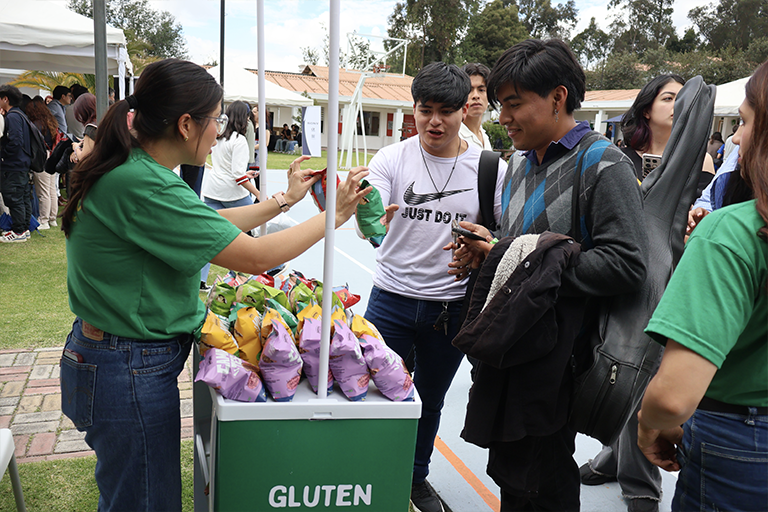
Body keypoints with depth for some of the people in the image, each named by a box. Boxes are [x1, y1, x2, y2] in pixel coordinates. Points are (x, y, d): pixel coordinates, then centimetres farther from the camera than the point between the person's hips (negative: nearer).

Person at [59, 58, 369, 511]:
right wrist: (333, 215, -12)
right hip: (131, 374, -10)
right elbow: (255, 257, -25)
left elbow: (208, 225, 15)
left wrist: (285, 200, 16)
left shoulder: (133, 169, 4)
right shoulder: (144, 186, -28)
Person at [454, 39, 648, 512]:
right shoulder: (521, 164, 15)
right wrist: (490, 248, 3)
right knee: (509, 473, 17)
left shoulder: (603, 164, -12)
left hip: (557, 354, -8)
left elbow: (626, 264, -23)